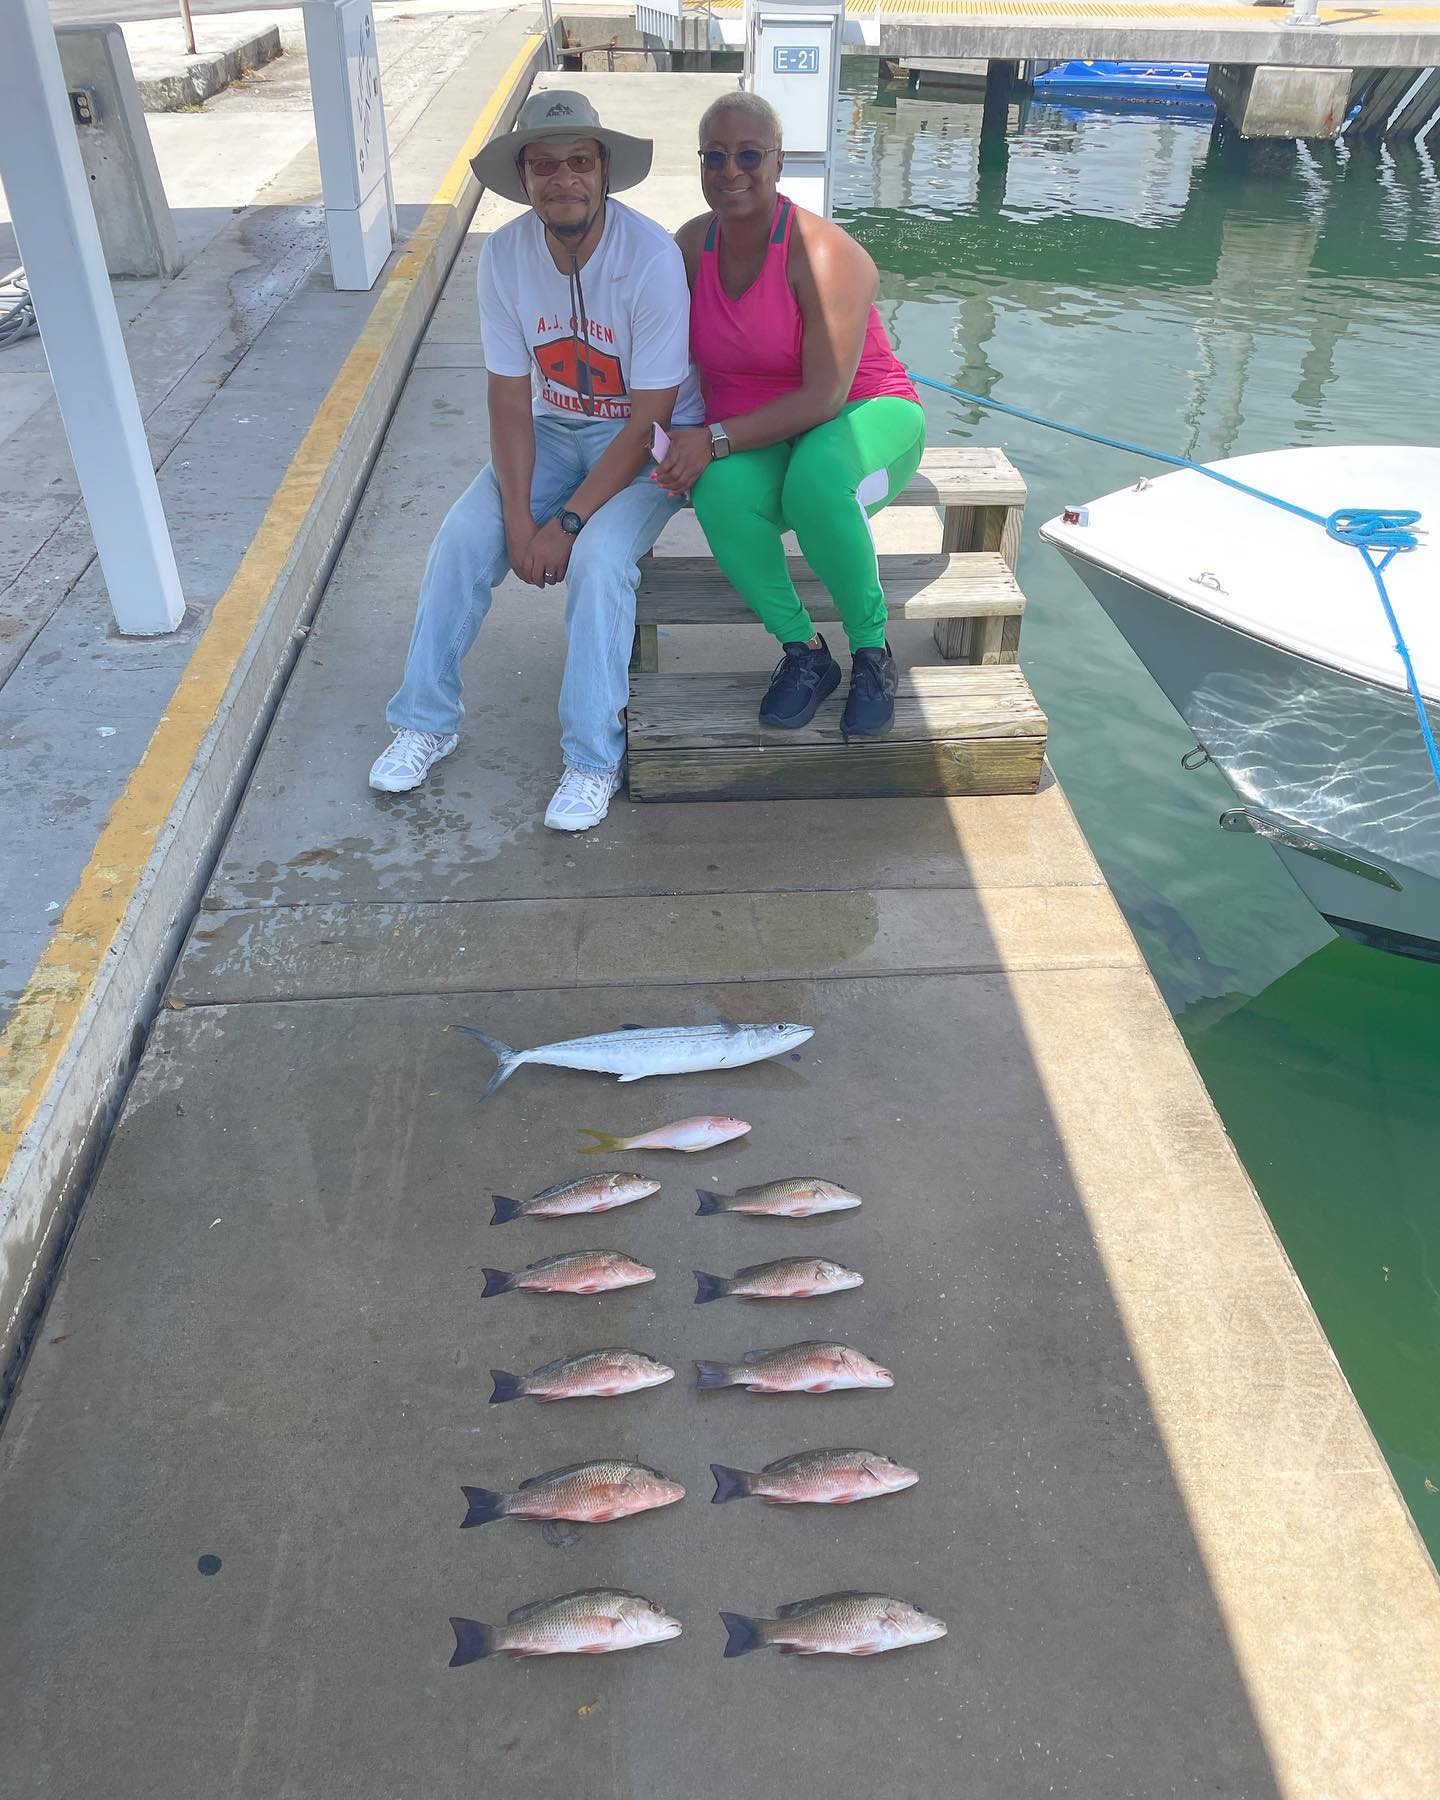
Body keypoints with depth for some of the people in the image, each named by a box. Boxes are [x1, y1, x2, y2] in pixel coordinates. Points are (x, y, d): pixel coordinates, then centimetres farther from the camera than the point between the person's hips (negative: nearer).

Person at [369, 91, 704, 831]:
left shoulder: (651, 257, -23)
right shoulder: (504, 254, -9)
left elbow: (649, 420, -22)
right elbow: (510, 396, -6)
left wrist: (567, 522, -24)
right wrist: (519, 518, -18)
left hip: (647, 438, -4)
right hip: (555, 427, 4)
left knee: (599, 556, -30)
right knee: (463, 535, -15)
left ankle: (594, 759, -17)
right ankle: (427, 721, 2)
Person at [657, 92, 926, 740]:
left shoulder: (824, 252, -17)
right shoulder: (691, 245, 2)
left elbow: (825, 396, -23)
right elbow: (685, 360, 9)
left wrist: (716, 438, -28)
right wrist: (686, 441, -13)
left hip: (866, 418, -4)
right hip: (752, 444, 4)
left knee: (814, 478, -40)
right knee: (721, 490, -33)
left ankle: (872, 652, -18)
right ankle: (804, 652, -15)